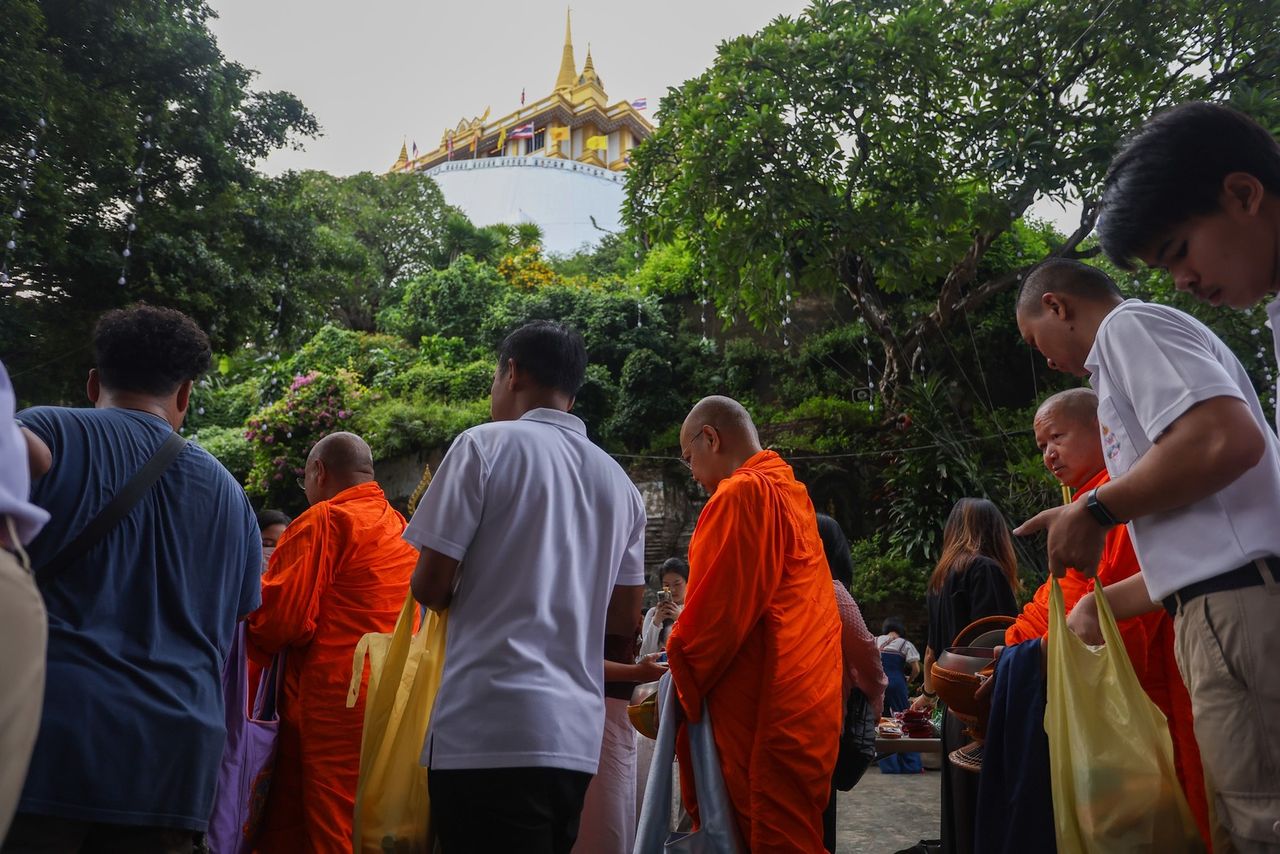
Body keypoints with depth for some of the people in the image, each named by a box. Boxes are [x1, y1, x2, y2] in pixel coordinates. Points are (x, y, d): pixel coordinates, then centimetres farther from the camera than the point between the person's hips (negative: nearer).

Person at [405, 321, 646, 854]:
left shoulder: (487, 444, -4)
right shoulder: (620, 484, 12)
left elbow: (431, 585, -6)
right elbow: (623, 624, 13)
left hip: (489, 729, -6)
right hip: (578, 734, 6)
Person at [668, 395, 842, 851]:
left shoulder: (742, 494, -13)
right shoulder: (791, 493, 16)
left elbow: (716, 612, -16)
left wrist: (679, 679, -1)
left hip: (765, 713, -9)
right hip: (801, 706, 10)